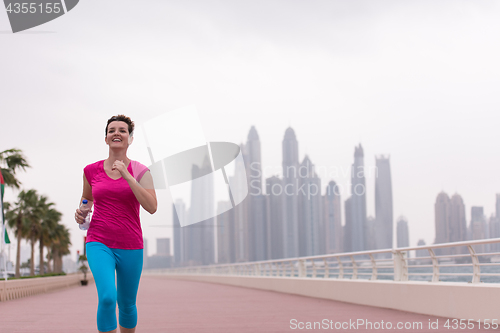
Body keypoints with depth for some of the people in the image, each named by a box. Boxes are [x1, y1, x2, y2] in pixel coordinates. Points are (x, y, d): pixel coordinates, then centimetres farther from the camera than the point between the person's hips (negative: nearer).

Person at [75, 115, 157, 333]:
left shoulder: (140, 171, -1)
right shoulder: (91, 171, 4)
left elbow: (151, 207, -15)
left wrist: (127, 176, -19)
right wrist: (81, 211, 0)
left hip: (130, 246, 0)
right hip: (99, 243, 0)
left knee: (126, 304, 13)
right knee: (107, 297, -23)